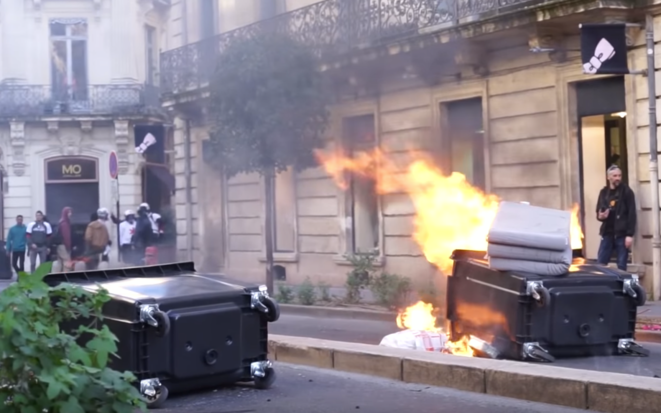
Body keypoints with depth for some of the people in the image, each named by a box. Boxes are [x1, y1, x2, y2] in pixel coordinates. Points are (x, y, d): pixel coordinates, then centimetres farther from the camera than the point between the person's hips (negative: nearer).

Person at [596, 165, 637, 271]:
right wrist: (600, 216, -6)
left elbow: (631, 214, -6)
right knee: (600, 263, 0)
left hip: (622, 234, -4)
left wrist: (630, 234, -13)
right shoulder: (603, 192, 11)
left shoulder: (626, 191, -2)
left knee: (621, 265, 0)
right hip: (607, 233, 4)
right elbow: (598, 212, 19)